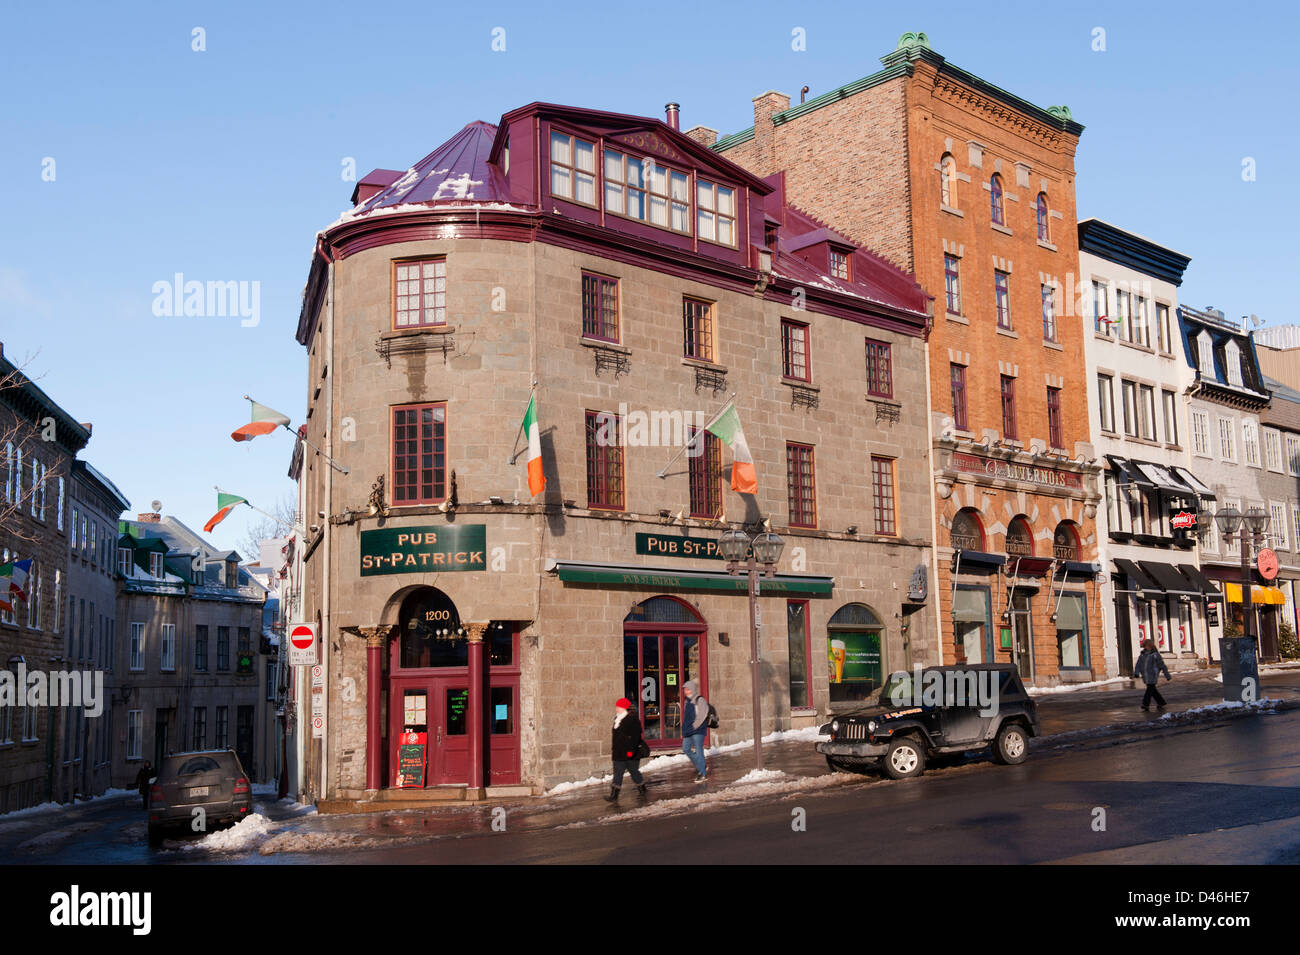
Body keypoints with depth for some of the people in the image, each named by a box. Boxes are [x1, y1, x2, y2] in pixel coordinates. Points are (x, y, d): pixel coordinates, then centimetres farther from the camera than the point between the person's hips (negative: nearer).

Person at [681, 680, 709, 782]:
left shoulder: (700, 700, -11)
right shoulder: (688, 701, 14)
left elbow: (702, 716, -17)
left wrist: (694, 726, -16)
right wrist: (685, 729, 15)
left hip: (698, 731, -9)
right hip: (689, 731, 9)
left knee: (698, 751, -6)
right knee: (686, 748, 11)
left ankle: (703, 774, 2)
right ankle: (702, 766, 24)